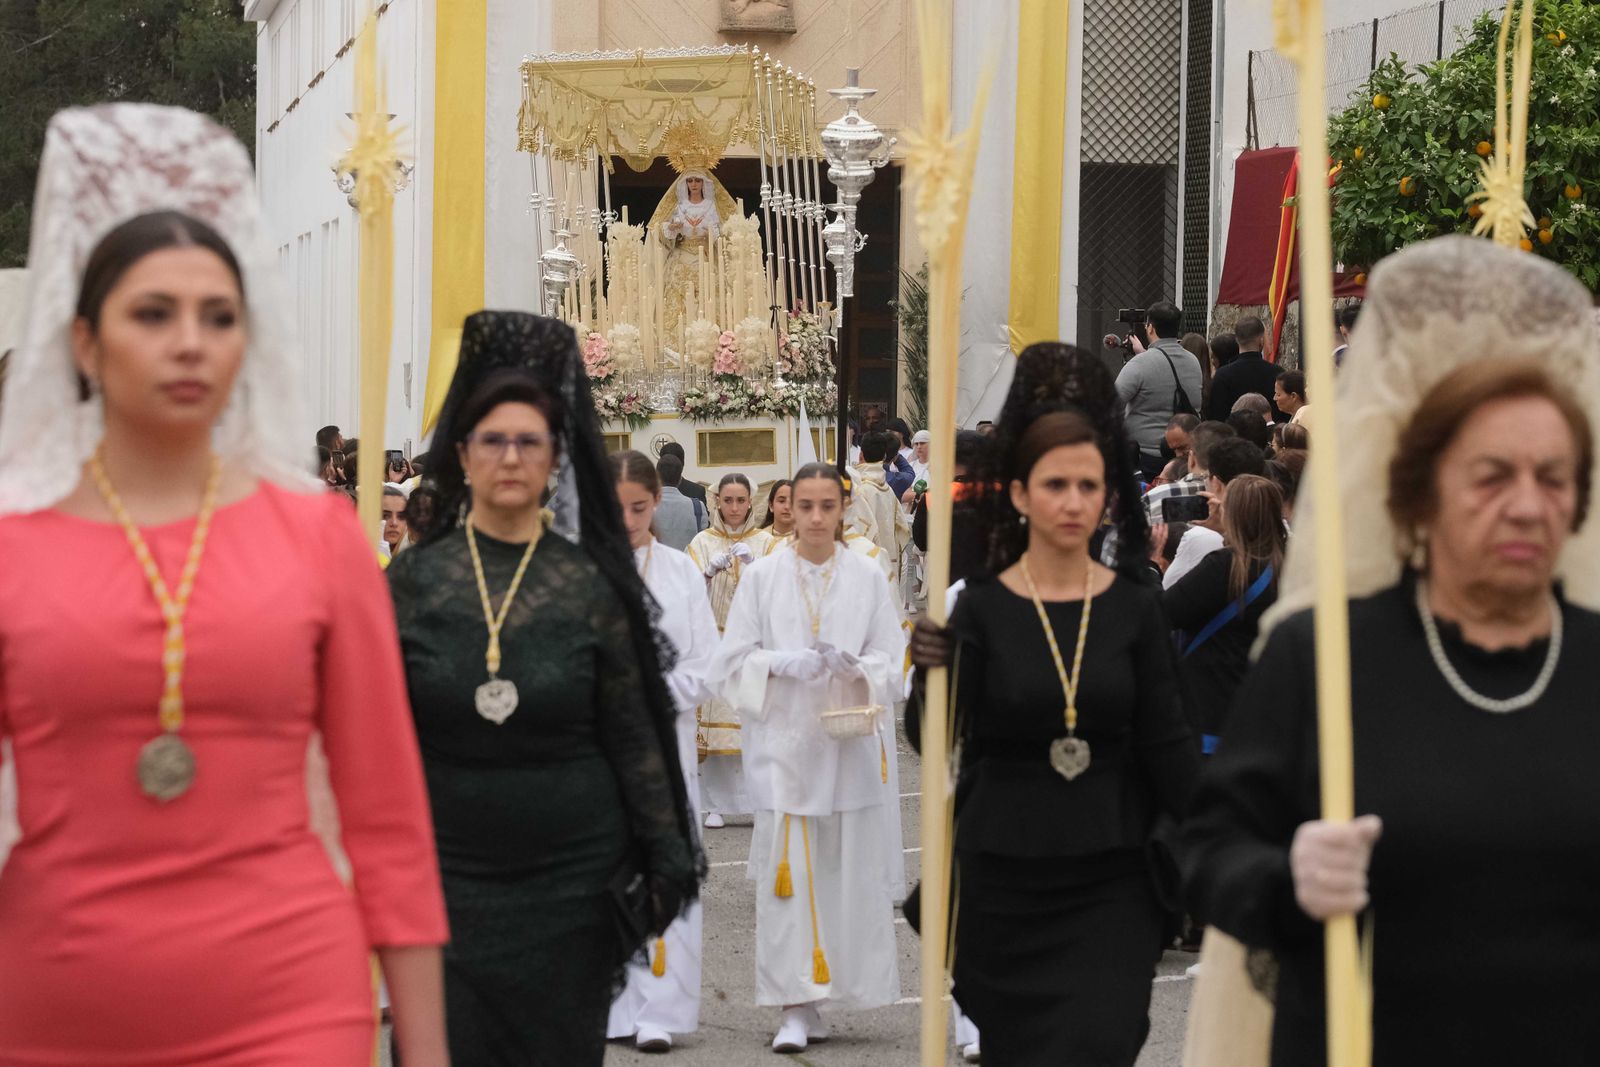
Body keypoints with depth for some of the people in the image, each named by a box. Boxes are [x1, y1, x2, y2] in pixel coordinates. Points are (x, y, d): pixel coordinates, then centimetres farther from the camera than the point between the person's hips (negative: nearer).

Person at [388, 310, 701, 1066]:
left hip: (571, 881, 0)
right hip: (447, 872, 0)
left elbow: (634, 734, 4)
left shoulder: (591, 584, 1)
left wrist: (665, 857, 0)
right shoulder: (413, 580, 2)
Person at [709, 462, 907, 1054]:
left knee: (850, 869, 1)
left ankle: (837, 985, 15)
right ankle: (796, 1007, -3)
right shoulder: (762, 577, 3)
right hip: (783, 742, -1)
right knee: (788, 873, -5)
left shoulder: (867, 578, 5)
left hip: (851, 744, 1)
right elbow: (732, 665, 3)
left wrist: (853, 666, -15)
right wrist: (784, 664, -14)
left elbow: (893, 664, 5)